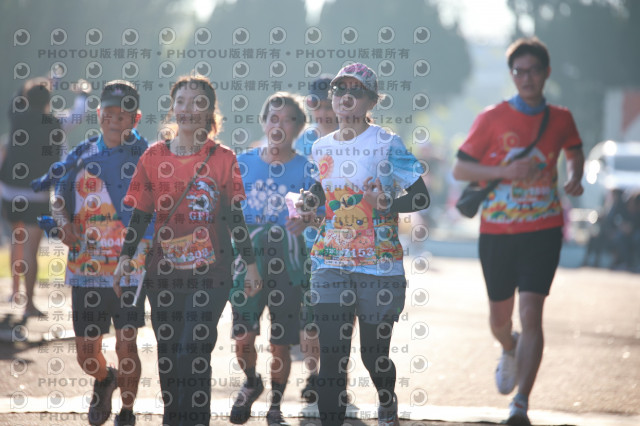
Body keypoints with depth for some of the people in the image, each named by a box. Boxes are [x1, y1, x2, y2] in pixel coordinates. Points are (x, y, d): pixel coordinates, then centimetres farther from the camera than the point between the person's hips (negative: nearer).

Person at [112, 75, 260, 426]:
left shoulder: (223, 159, 1)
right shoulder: (153, 157, 5)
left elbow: (234, 216, 6)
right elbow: (140, 215, 8)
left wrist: (250, 264, 7)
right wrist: (126, 257, -3)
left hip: (210, 272, -3)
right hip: (164, 274, 3)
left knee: (193, 354, -12)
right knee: (168, 354, 7)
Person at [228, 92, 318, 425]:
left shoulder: (306, 169, 1)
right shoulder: (243, 163, 6)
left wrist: (304, 221, -25)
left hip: (287, 264, -1)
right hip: (248, 260, 1)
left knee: (280, 344, 0)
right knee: (244, 337, -6)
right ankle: (251, 383, 25)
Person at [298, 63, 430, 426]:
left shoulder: (387, 143, -7)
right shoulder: (322, 148, 9)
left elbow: (422, 197, -6)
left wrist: (387, 204, -24)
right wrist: (308, 202, 6)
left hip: (380, 266, -3)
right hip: (331, 263, 3)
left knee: (374, 355, 8)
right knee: (332, 356, -7)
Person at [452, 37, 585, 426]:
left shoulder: (560, 119, 4)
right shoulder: (493, 119, -4)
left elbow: (574, 150, 26)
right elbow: (460, 168, -3)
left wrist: (575, 178, 4)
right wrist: (505, 172, -18)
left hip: (543, 231, 0)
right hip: (497, 231, 0)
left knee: (531, 314, -15)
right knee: (500, 317, 13)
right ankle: (510, 350, 50)